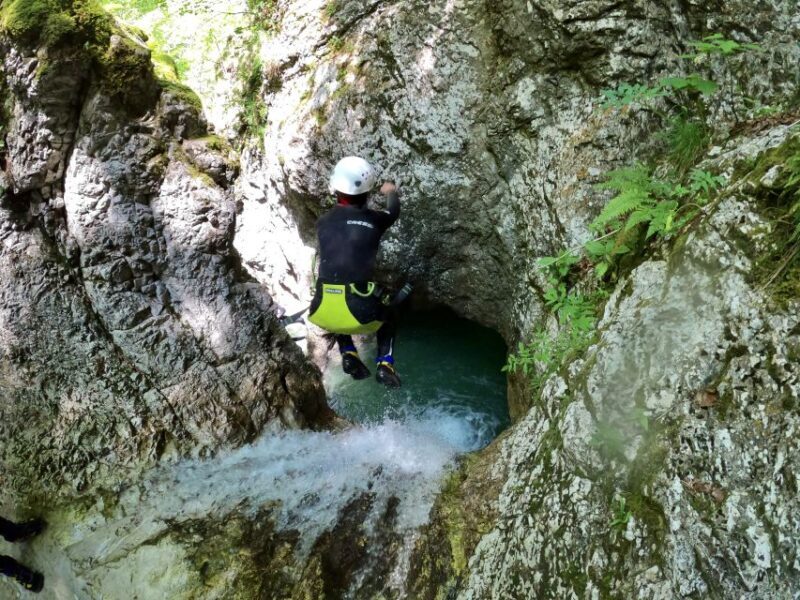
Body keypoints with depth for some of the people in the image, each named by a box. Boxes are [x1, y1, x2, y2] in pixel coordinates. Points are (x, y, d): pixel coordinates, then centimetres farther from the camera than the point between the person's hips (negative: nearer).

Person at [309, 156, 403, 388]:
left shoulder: (323, 222, 8)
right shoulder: (373, 220, 4)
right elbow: (394, 211, 28)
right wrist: (391, 193, 50)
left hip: (322, 312, 2)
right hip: (360, 310, -2)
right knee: (388, 313, 32)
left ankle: (348, 354, 19)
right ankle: (385, 364, 14)